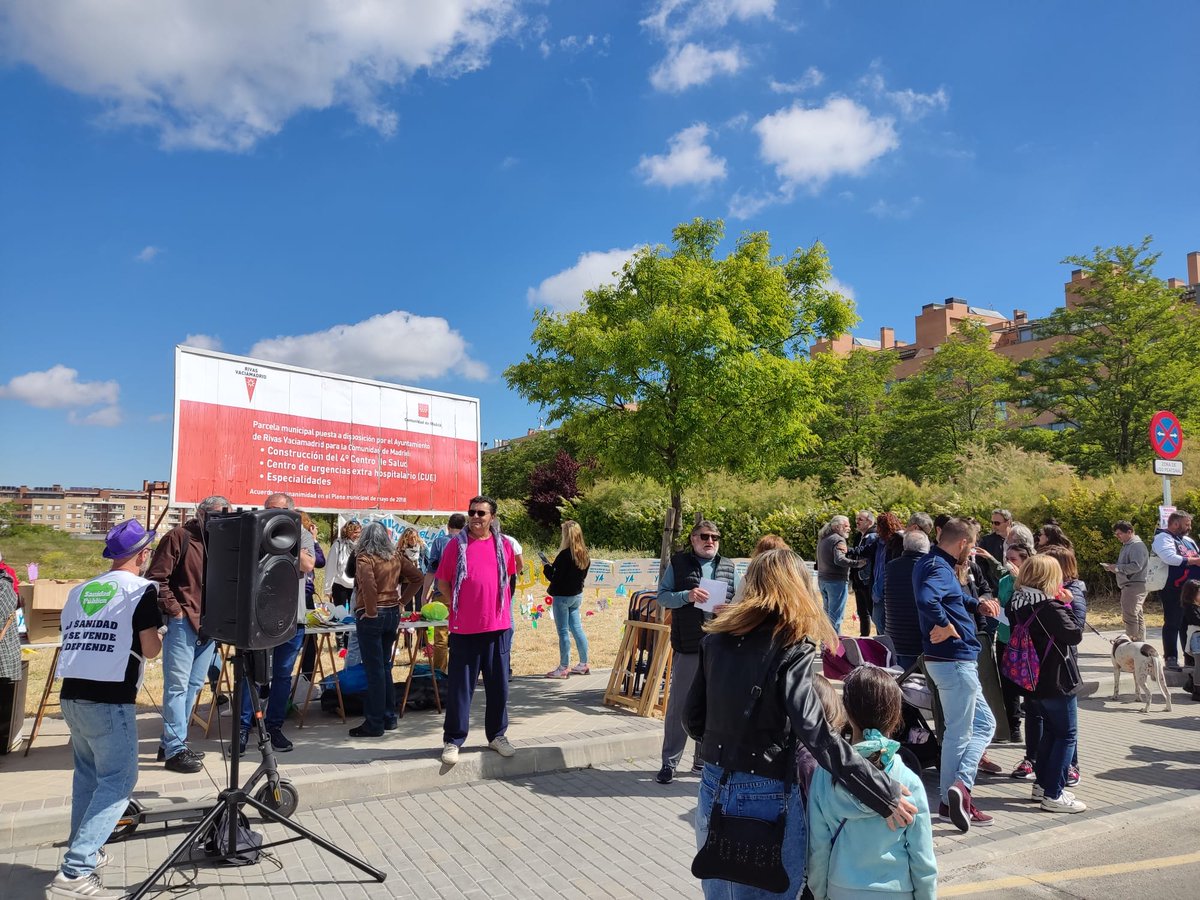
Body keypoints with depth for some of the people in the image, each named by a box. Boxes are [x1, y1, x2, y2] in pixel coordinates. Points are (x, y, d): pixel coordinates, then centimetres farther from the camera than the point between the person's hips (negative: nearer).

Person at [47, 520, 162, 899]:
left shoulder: (78, 592, 16)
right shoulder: (141, 589, -5)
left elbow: (75, 641, 20)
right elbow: (150, 650, -6)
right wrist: (157, 636, 13)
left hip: (71, 695, 7)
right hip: (110, 700, -7)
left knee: (88, 773, 22)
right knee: (118, 781, -2)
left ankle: (83, 851, 28)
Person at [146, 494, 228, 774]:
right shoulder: (178, 537, -9)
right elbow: (156, 578, -11)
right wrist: (173, 609, -12)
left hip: (209, 624, 7)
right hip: (182, 622, -7)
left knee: (194, 685, 14)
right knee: (177, 686, -3)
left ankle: (170, 742, 27)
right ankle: (175, 750, 5)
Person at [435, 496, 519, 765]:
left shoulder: (503, 544, 5)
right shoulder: (456, 544, -2)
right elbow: (442, 583, 3)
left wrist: (500, 607, 11)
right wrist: (460, 606, -4)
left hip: (498, 625, 3)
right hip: (465, 628, -2)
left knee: (498, 684, 11)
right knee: (460, 686, 3)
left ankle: (497, 735, 26)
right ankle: (452, 740, 15)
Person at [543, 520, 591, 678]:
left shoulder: (565, 555, -20)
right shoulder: (584, 554, 4)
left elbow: (555, 577, -20)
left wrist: (547, 568, 0)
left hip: (562, 596, -8)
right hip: (577, 595, 8)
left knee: (563, 631, 0)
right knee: (577, 628, 15)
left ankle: (564, 667, 5)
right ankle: (584, 664, 21)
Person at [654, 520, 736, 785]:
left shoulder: (728, 567, 10)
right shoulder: (678, 563, 2)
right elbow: (662, 595, -2)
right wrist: (687, 596, -18)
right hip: (687, 646, -3)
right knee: (678, 705, 3)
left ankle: (703, 760, 26)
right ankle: (669, 762, 14)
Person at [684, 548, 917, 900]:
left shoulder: (717, 638, 1)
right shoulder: (791, 649, -15)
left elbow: (692, 718, 6)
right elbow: (818, 735, -24)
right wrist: (885, 794, -19)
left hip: (713, 791, 5)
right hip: (766, 799, -5)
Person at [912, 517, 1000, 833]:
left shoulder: (933, 564, 12)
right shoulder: (938, 568, -19)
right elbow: (926, 600, -41)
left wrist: (977, 604, 11)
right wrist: (947, 626, -25)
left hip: (953, 660, 10)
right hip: (954, 660, -10)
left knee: (984, 724, 17)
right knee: (959, 734, 1)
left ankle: (957, 793, 16)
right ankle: (956, 793, 7)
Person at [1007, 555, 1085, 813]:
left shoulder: (1018, 603, 3)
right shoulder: (1050, 606, -20)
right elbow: (1075, 635, -16)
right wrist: (1066, 605, -3)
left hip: (1031, 680, 8)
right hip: (1056, 680, -8)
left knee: (1050, 730, 22)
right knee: (1067, 734, 3)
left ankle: (1043, 784, 28)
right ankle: (1053, 795, 2)